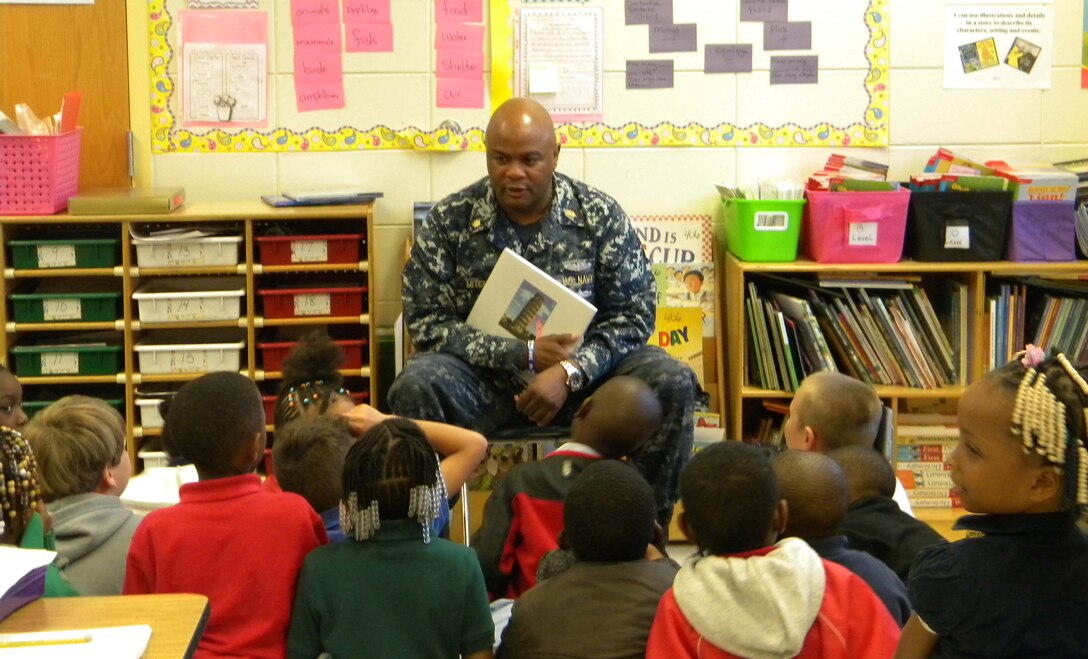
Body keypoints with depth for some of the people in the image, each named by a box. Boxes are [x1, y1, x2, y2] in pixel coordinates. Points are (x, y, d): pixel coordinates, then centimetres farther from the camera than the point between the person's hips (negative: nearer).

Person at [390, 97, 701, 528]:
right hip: (485, 379, -1)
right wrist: (524, 354, -18)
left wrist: (570, 372, -20)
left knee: (673, 383, -24)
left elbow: (634, 314, -2)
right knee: (414, 388, -33)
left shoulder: (600, 215, -1)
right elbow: (426, 324, -8)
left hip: (583, 372, 2)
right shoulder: (450, 221, -3)